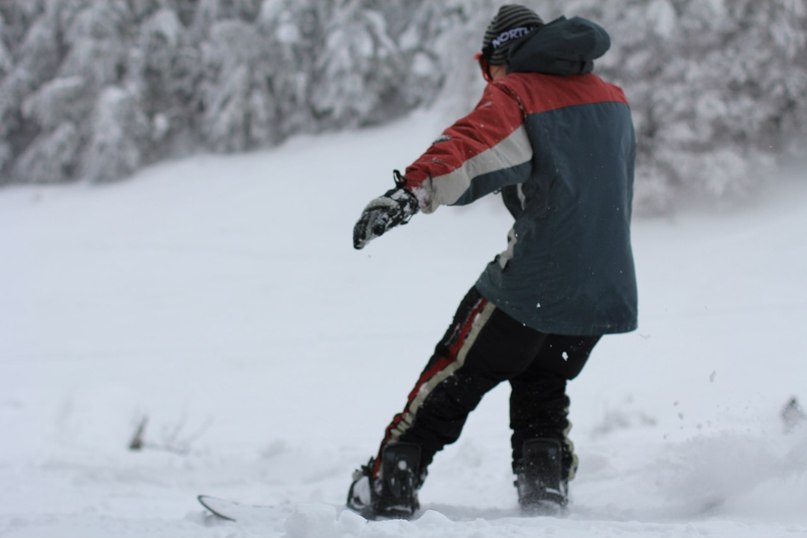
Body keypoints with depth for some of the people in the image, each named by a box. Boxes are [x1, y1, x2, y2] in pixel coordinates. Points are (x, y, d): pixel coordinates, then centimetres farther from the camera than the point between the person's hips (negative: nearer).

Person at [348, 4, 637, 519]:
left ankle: (389, 486, 0)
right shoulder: (614, 99, 15)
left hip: (532, 282, -6)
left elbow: (471, 145, -27)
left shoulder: (515, 93, -5)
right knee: (542, 388, 25)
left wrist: (412, 190, -41)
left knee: (451, 381, 4)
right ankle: (546, 488, 12)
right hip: (606, 289, 6)